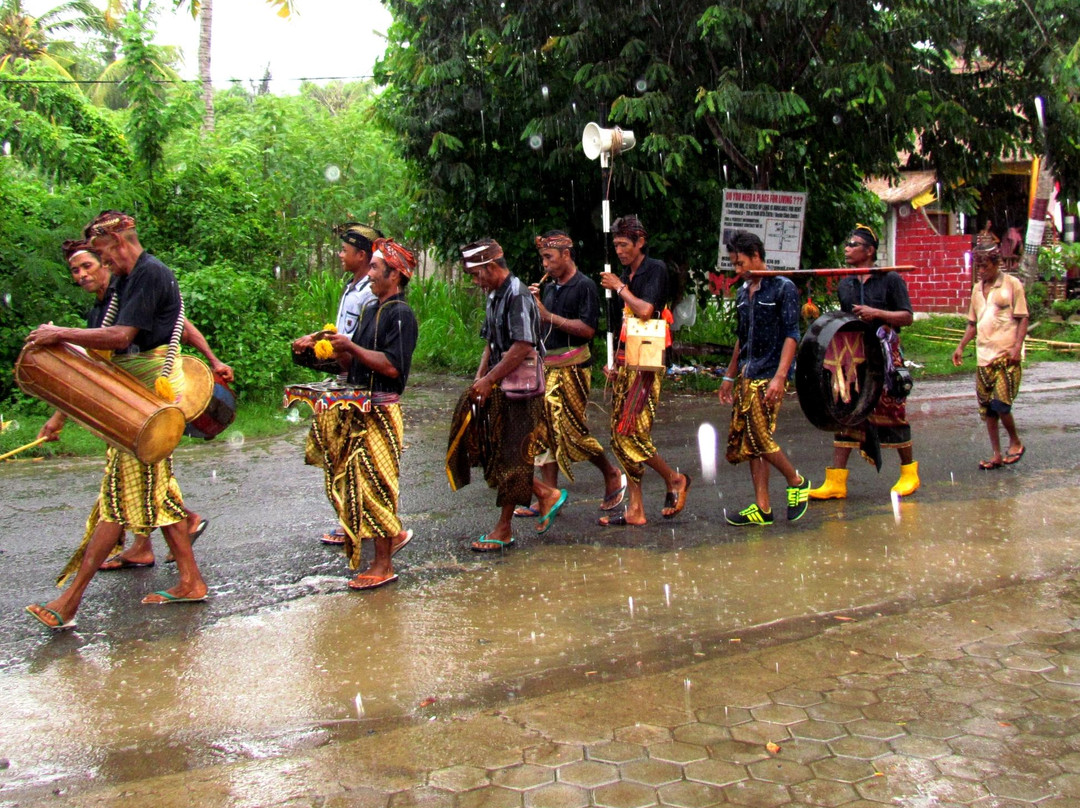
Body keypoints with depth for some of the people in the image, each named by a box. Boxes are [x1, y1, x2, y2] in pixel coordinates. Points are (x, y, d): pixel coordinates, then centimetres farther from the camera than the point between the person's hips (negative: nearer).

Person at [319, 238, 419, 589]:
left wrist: (351, 346, -17)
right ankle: (394, 533, 29)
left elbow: (391, 366, -22)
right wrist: (339, 350, -1)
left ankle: (383, 566, 2)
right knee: (348, 478, 13)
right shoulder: (370, 310, 16)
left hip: (381, 411, -9)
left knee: (374, 483, -6)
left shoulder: (400, 314, -11)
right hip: (358, 408, 9)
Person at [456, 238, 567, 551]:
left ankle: (503, 530, 8)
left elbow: (522, 347, -24)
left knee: (511, 458, -1)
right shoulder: (494, 297, 14)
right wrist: (479, 380, 6)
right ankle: (546, 494, 23)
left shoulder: (517, 295, -16)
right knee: (492, 454, 11)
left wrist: (489, 380, -19)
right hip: (497, 388, 10)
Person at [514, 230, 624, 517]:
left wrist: (548, 315, -19)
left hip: (572, 368, -7)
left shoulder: (584, 286, -8)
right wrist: (534, 304, 1)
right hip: (547, 366, 7)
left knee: (573, 429, -5)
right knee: (546, 431, 5)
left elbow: (588, 329, -17)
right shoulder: (548, 288, 14)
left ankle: (612, 476, 17)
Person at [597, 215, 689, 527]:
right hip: (625, 363, 8)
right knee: (619, 436, 5)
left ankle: (674, 479, 8)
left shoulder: (656, 270, -6)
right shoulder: (625, 276, 18)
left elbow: (645, 310, -21)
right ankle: (634, 509, 10)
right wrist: (615, 363, 13)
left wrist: (619, 288, -7)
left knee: (630, 433, -14)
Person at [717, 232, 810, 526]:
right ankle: (761, 508, 10)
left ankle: (796, 481, 13)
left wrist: (779, 377, -21)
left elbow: (791, 335, -12)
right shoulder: (743, 293, 15)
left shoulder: (783, 288, -6)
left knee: (759, 437, -12)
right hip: (746, 376, 8)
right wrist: (730, 375, 22)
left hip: (768, 376, -7)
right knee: (745, 440, 4)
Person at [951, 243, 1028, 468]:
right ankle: (997, 455, 14)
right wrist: (961, 346, 10)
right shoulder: (977, 289, 14)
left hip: (1006, 355, -6)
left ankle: (1016, 443, 14)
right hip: (984, 356, 6)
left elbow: (1022, 318, -4)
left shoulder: (1012, 284, -3)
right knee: (987, 408, 5)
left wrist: (1017, 347, -15)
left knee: (1001, 403, -11)